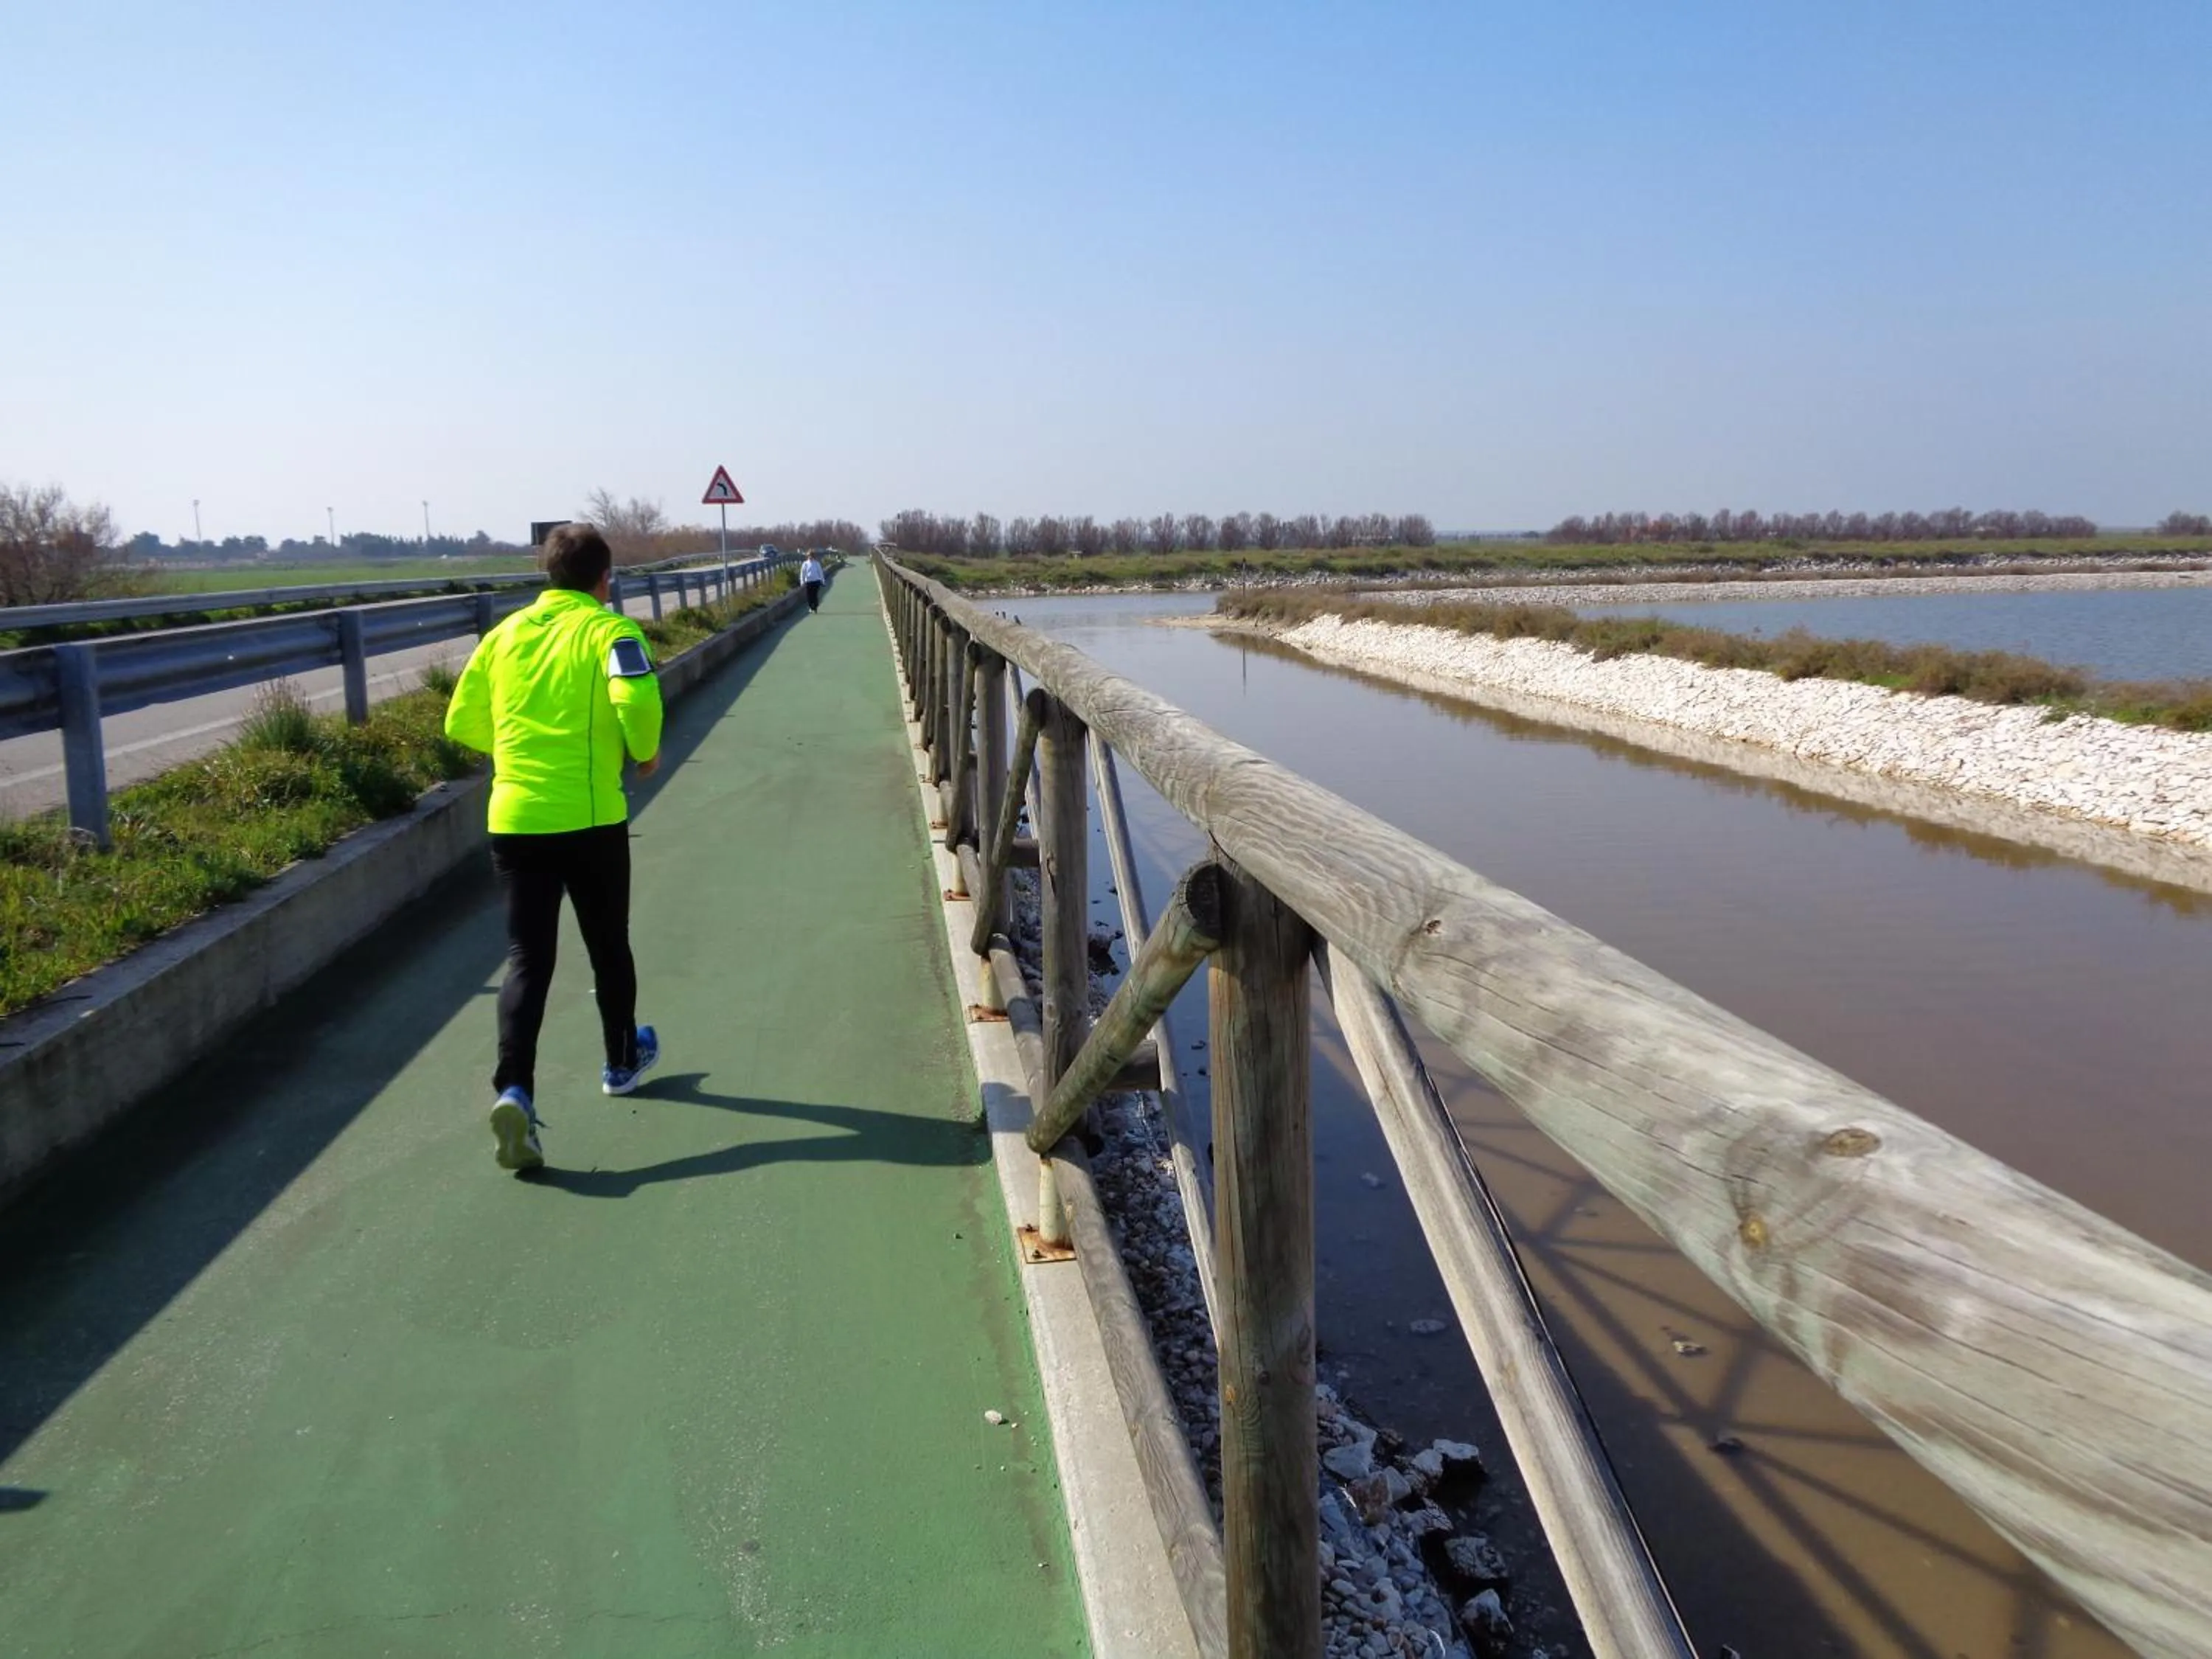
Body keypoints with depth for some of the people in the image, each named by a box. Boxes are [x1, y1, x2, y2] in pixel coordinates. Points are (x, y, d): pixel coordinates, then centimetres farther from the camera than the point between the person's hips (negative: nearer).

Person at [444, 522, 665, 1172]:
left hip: (513, 819, 3)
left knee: (526, 959, 3)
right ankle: (623, 1062, 35)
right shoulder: (610, 629, -4)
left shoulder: (505, 633, 10)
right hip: (590, 820, -3)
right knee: (608, 949, 17)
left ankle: (513, 1089, -15)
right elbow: (636, 699, -22)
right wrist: (646, 752, -3)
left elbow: (461, 722, 13)